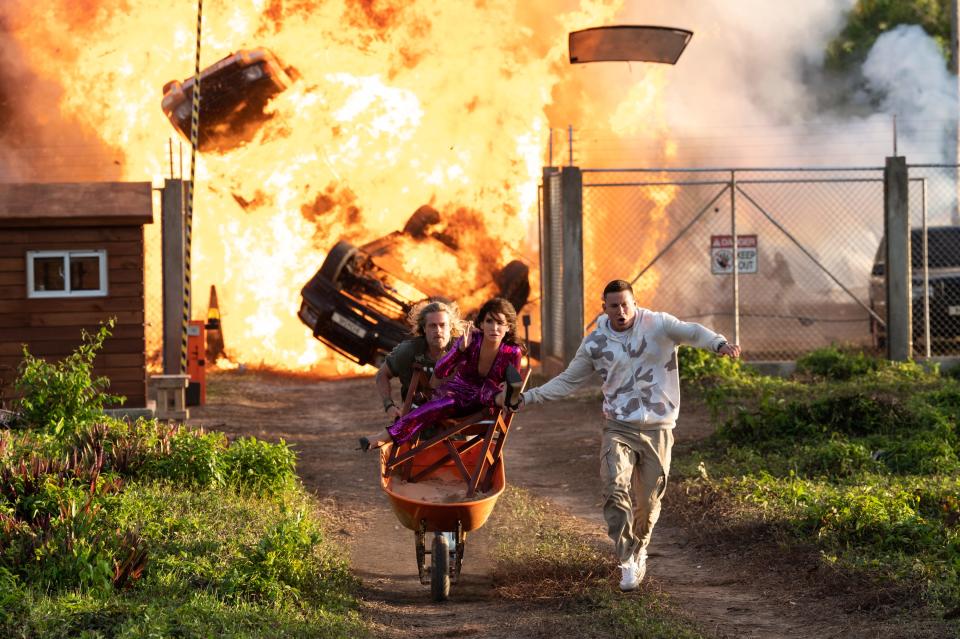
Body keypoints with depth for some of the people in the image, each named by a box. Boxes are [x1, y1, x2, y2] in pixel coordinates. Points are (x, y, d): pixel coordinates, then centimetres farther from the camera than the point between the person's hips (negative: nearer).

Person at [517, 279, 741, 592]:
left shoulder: (658, 325, -6)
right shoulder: (595, 343, 3)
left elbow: (692, 332, -24)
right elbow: (567, 380, 13)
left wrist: (719, 343, -45)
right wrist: (529, 397, 5)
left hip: (657, 429, -1)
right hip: (618, 428, 1)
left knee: (649, 500, 8)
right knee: (615, 488, -21)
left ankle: (638, 548, 37)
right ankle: (627, 562, -17)